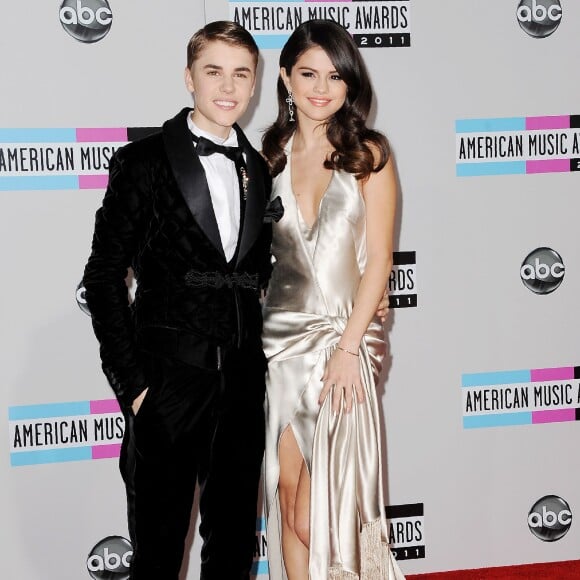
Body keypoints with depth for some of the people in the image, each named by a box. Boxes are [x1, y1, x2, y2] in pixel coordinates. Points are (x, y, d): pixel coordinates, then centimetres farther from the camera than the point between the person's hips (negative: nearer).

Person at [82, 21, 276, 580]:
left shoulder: (260, 171, 10)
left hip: (243, 385, 5)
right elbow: (103, 277, -7)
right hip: (168, 383, -4)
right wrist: (130, 383, -11)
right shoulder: (143, 162, -6)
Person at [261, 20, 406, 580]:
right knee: (290, 496, 4)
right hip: (280, 338, 3)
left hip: (346, 337, -2)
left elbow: (379, 260, -5)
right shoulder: (269, 156, 8)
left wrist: (347, 348, -12)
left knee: (334, 495, -1)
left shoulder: (369, 155, 0)